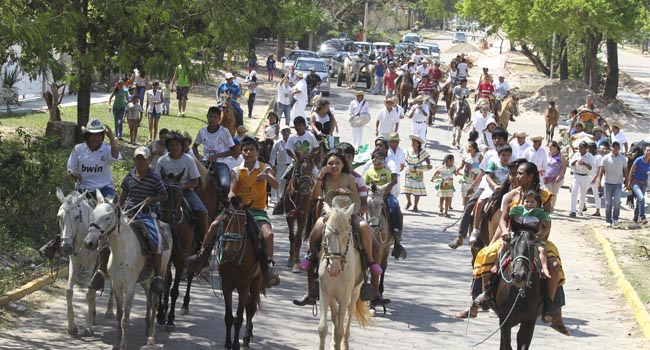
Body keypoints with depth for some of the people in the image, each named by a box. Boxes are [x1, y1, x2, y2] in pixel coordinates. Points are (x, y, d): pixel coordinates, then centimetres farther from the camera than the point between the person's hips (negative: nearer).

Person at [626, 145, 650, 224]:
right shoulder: (639, 160, -15)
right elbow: (631, 171, -8)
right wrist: (629, 183, -7)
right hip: (636, 183, -6)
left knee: (639, 201, 15)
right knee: (641, 198, -25)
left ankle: (635, 218, 30)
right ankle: (642, 217, -22)